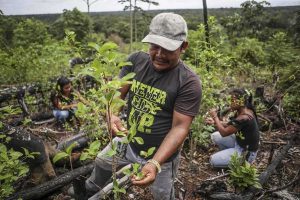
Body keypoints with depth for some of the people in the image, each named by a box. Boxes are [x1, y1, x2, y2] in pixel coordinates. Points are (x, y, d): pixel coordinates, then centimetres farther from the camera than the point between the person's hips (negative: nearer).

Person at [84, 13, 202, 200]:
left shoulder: (189, 82, -22)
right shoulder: (136, 60, -9)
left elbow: (180, 127, -23)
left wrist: (155, 163, -35)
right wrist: (112, 115, -29)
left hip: (162, 155, -3)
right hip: (127, 142, 4)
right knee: (99, 169, 25)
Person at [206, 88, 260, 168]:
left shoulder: (244, 118, -32)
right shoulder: (241, 111, -4)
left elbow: (224, 133, -26)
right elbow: (229, 126, 5)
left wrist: (215, 116, -17)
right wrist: (214, 121, -8)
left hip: (247, 152, -9)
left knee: (213, 160, -8)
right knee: (215, 136, 6)